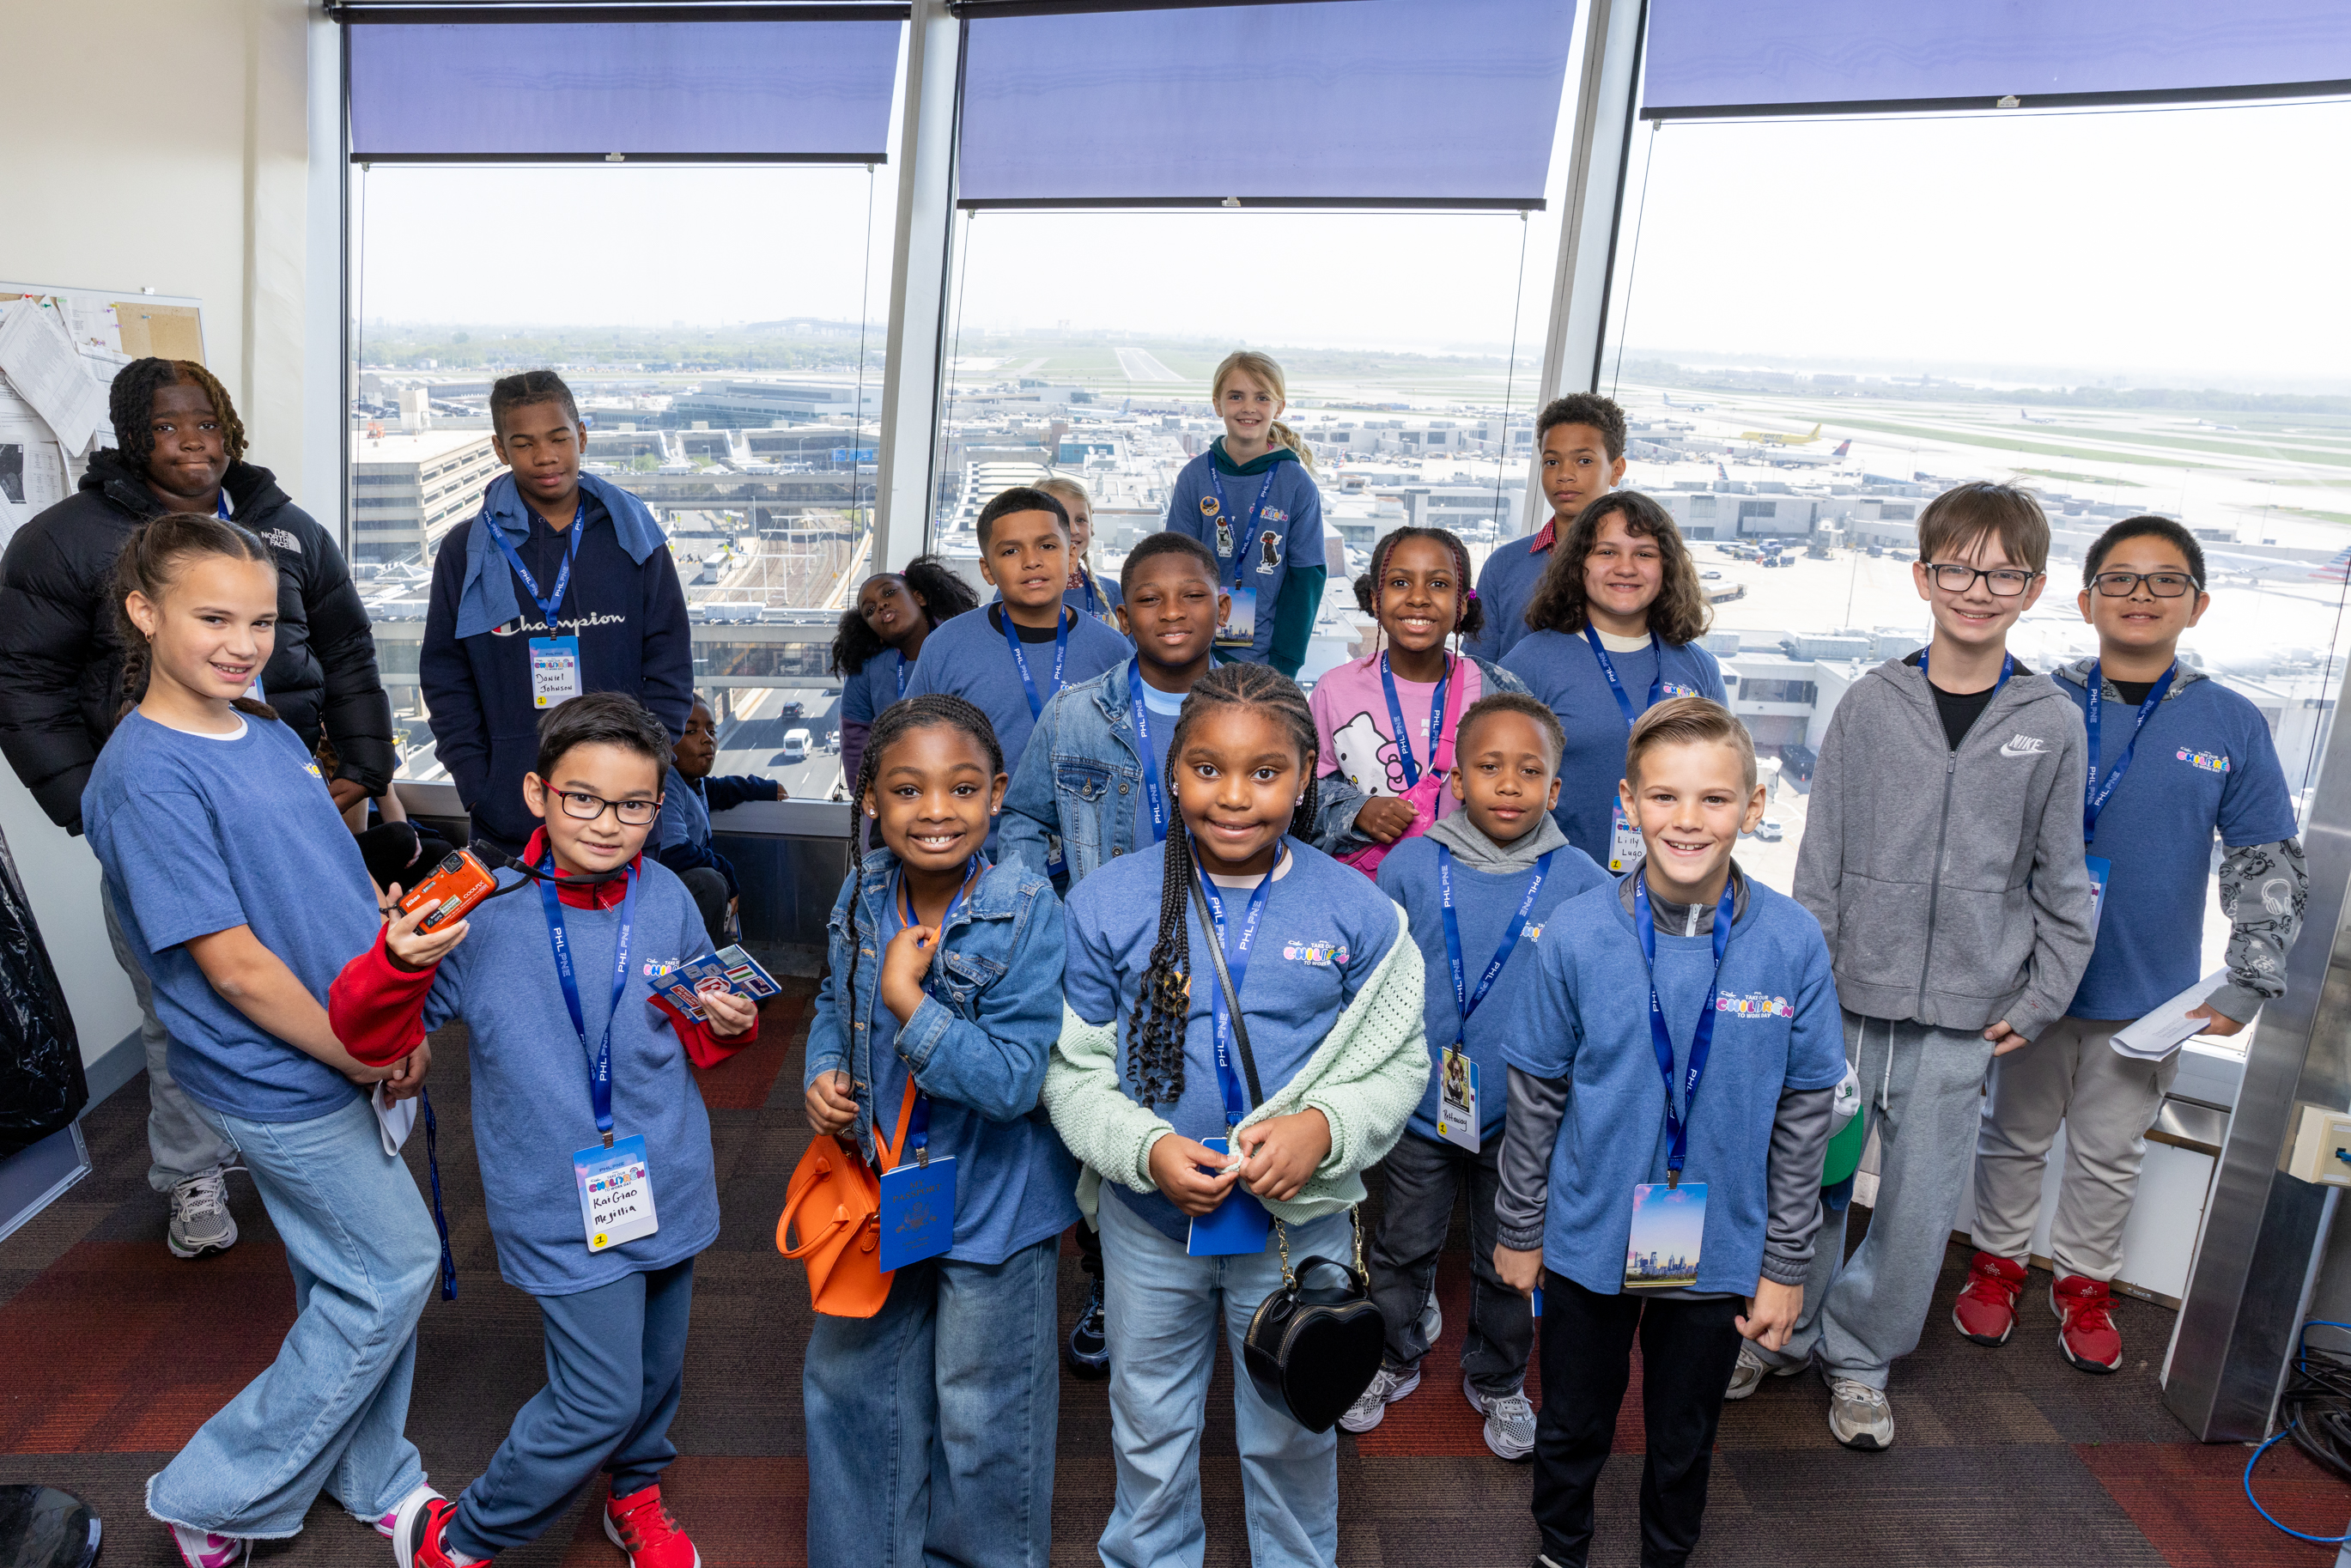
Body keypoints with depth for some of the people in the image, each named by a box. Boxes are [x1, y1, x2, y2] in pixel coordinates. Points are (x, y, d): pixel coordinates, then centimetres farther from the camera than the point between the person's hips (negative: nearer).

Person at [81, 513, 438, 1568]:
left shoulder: (272, 738, 6)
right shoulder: (146, 778, -20)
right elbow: (235, 968, -21)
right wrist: (362, 1058, -12)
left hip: (349, 1059, 8)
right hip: (276, 1082, -8)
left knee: (354, 1284, 19)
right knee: (396, 1273, 3)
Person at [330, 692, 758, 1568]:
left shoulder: (667, 901, -4)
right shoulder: (483, 910, -15)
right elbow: (369, 1038, -10)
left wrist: (726, 1022, -12)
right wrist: (398, 962, -29)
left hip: (668, 1186, 4)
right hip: (563, 1204, -4)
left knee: (657, 1365, 20)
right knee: (600, 1398, -2)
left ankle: (636, 1496, 50)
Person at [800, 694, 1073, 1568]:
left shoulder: (1026, 914, -25)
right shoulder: (864, 893, -8)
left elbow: (1013, 1080, -28)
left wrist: (907, 1000, -29)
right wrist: (824, 1076, -7)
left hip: (992, 1201, -5)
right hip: (883, 1183, 6)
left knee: (982, 1413, 14)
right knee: (850, 1378, 24)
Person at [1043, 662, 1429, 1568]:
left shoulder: (1357, 912, -9)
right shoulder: (1106, 904, -10)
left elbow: (1398, 1063, -2)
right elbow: (1072, 1068, -5)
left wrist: (1325, 1126, -21)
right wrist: (1146, 1149, -21)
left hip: (1298, 1223, 0)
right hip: (1149, 1222, 1)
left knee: (1293, 1435, 21)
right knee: (1149, 1433, 22)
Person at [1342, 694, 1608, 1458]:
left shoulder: (1582, 884, -10)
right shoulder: (1408, 867, -9)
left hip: (1525, 1114, 0)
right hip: (1421, 1102, 0)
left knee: (1510, 1263, 18)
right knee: (1404, 1245, 18)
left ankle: (1498, 1380, 41)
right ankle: (1394, 1360, 42)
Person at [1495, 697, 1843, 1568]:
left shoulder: (1792, 943, -13)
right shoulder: (1577, 935, -15)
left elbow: (1805, 1115, -4)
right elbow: (1535, 1097, -4)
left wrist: (1786, 1264, 0)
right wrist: (1519, 1232, 3)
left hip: (1719, 1251, 0)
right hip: (1587, 1242, 0)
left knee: (1685, 1438, 20)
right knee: (1572, 1427, 19)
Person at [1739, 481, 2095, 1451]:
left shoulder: (2052, 724, 1)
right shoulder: (1872, 705, -1)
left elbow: (2062, 882, 7)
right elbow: (1821, 859, 1)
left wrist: (2040, 1002, 2)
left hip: (1963, 1018, 1)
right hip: (1848, 999, 0)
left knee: (1921, 1206, 9)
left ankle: (1857, 1356, 29)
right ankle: (1785, 1332, 32)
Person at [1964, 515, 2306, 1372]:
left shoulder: (2232, 725, -4)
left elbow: (2269, 867, 1)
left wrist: (2246, 986, -6)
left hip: (2152, 995, 1)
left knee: (2111, 1153, 17)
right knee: (2015, 1134, 16)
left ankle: (2084, 1282, 37)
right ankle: (1997, 1260, 37)